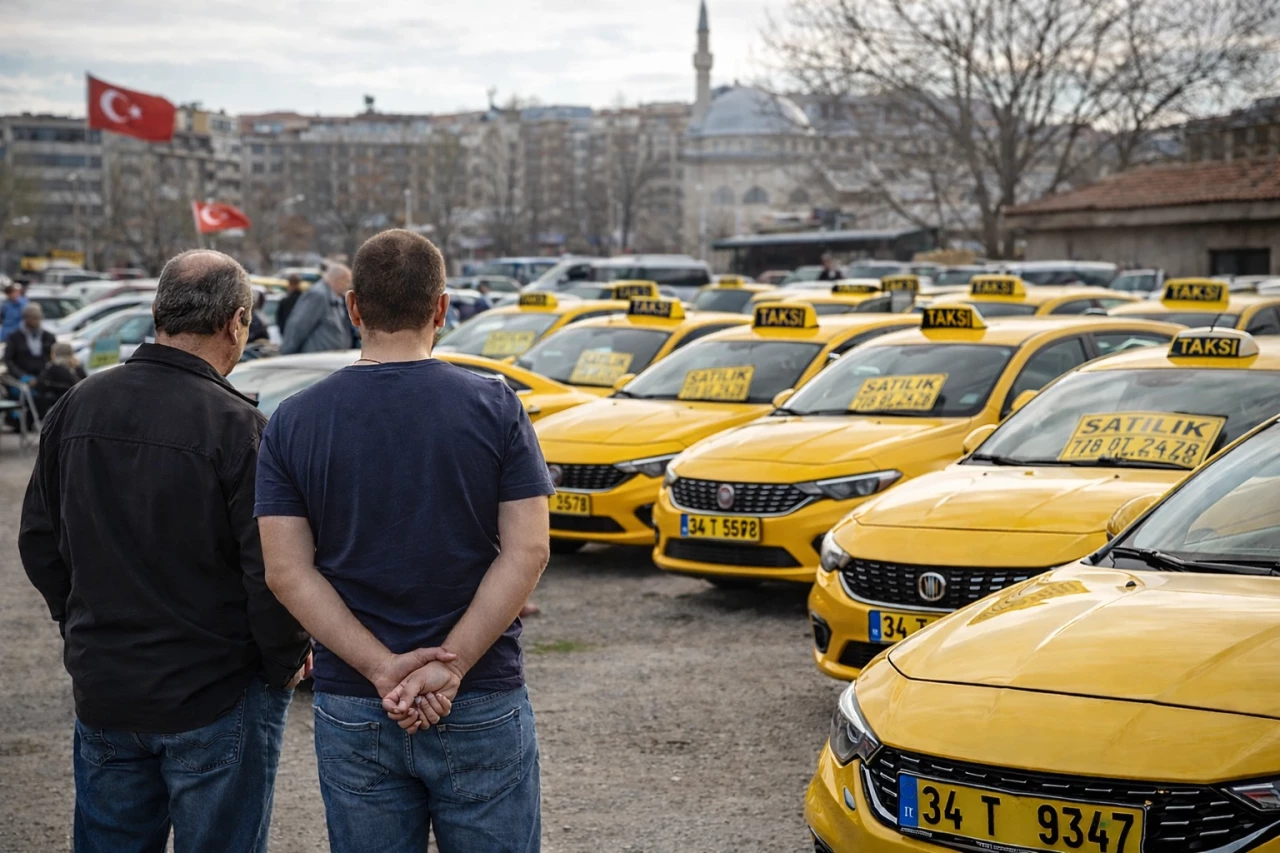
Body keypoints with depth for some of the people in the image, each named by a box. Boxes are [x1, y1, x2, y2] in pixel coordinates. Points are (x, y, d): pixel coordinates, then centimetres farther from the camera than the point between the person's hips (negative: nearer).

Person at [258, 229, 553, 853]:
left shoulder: (292, 422, -1)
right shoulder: (494, 407, -5)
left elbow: (287, 571, -8)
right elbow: (527, 551, -12)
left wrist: (385, 674, -13)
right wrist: (449, 667, -14)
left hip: (351, 710, 2)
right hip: (482, 708, -1)